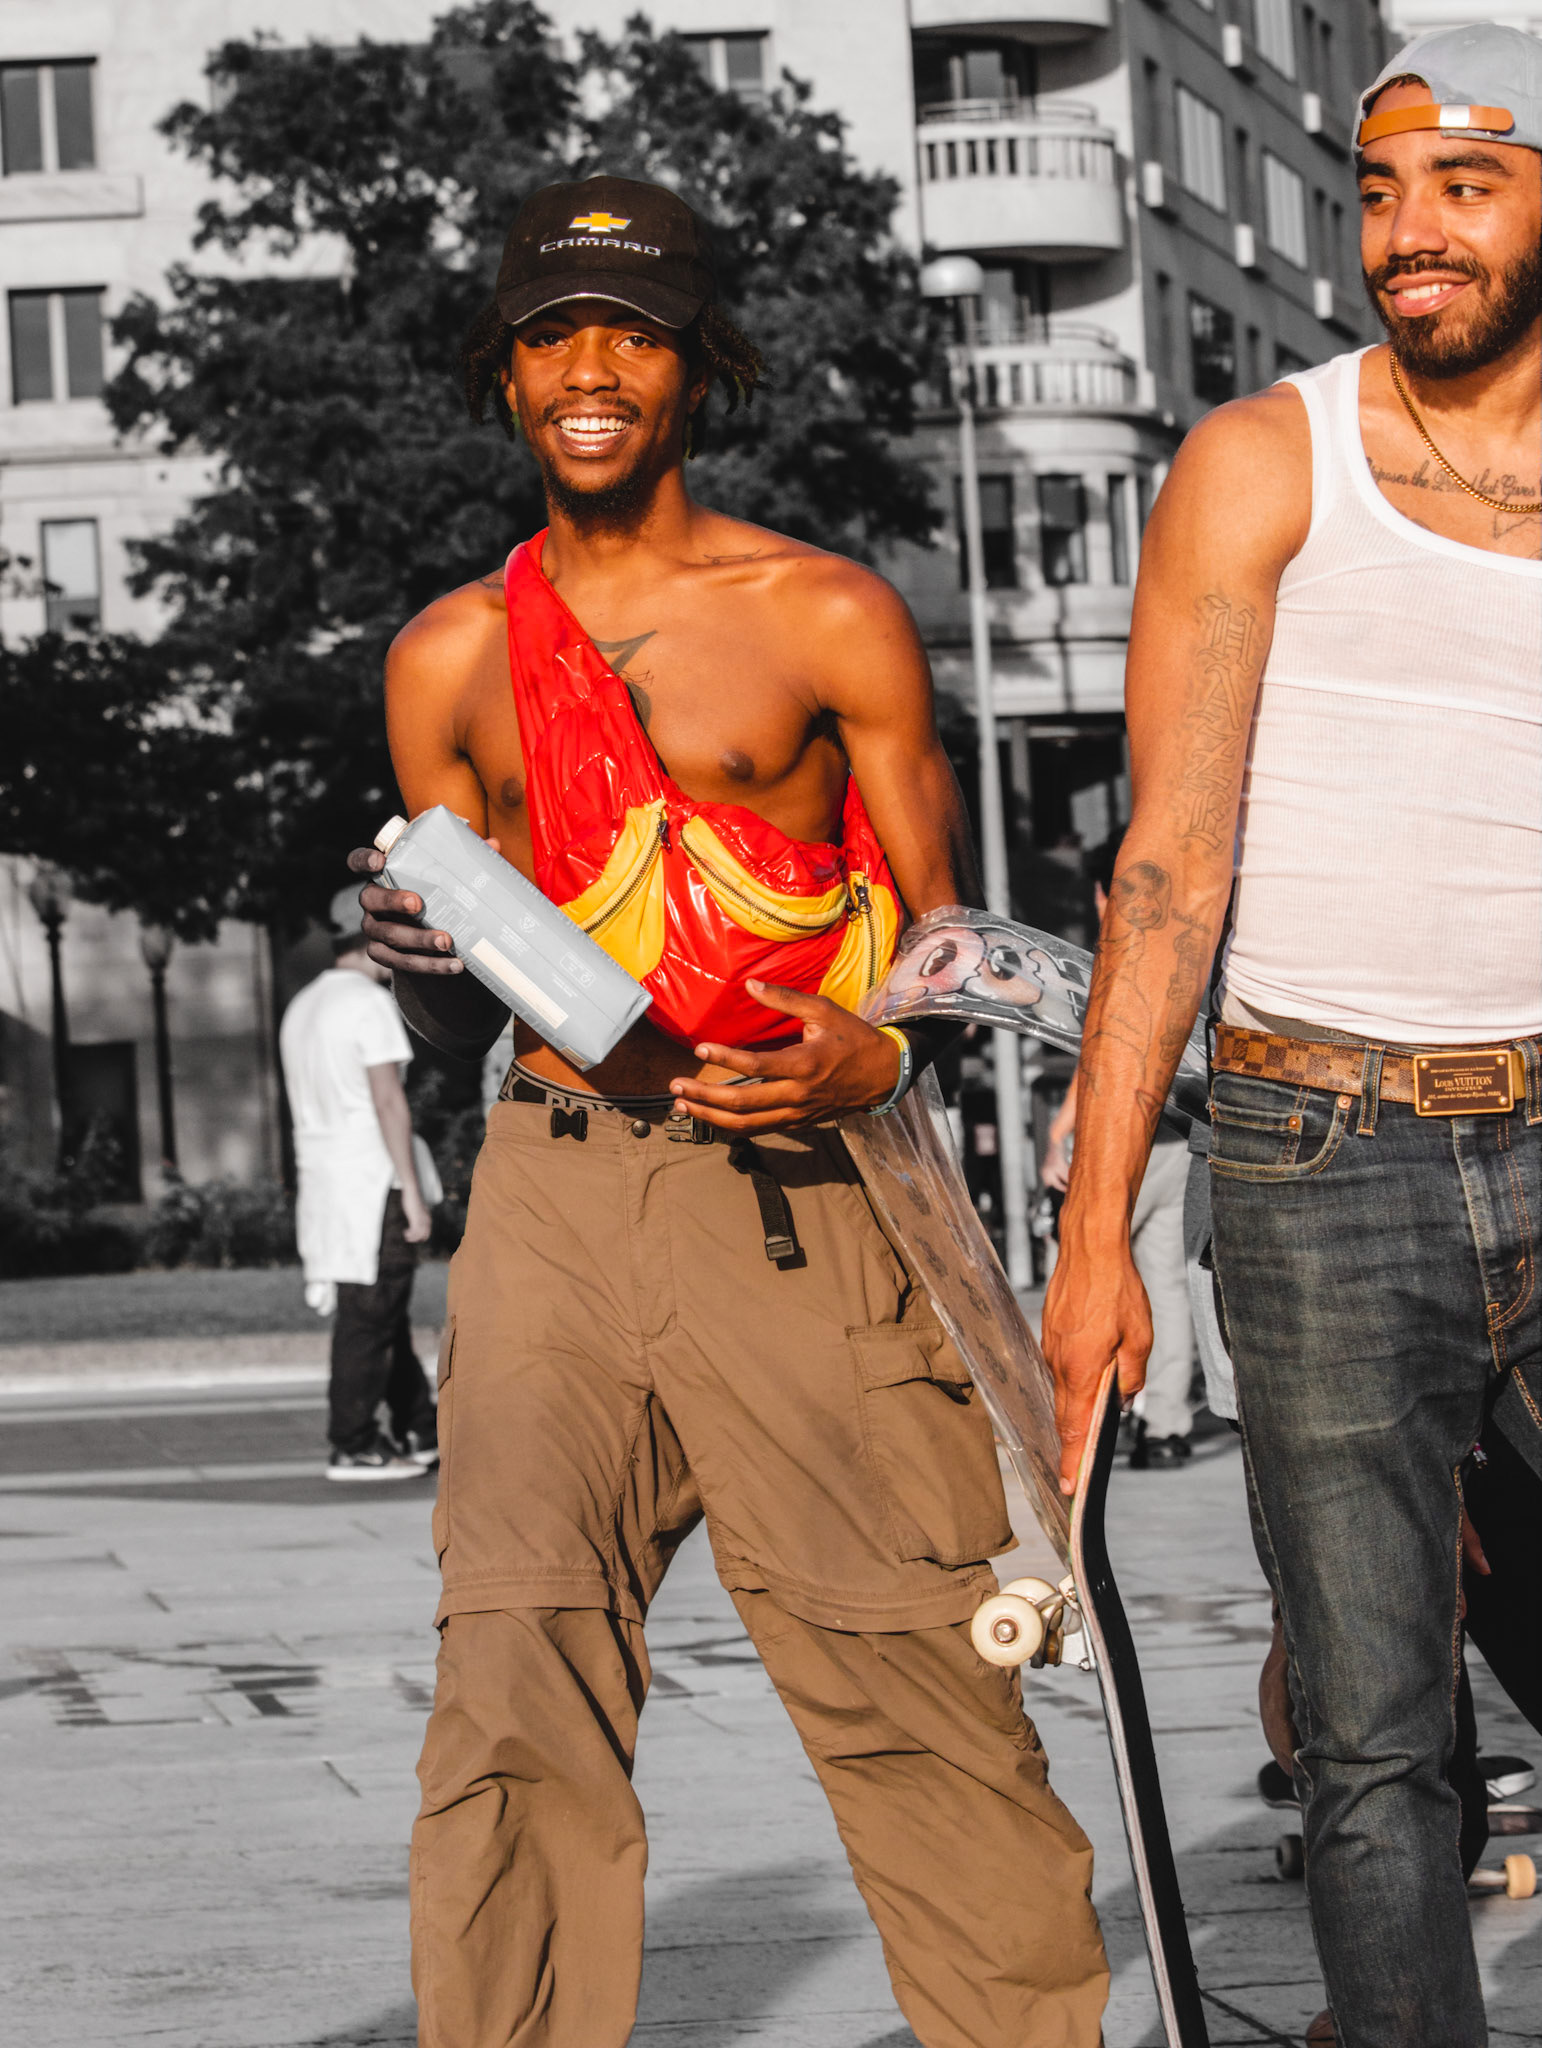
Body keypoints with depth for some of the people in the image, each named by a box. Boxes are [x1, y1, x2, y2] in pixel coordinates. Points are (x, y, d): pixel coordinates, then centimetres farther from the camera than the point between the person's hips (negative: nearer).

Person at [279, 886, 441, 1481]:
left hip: (324, 1182, 9)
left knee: (389, 1318, 14)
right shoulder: (369, 1003, -11)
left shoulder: (301, 1007, 16)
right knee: (369, 1320, -5)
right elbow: (388, 1101, -16)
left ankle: (421, 1433, 19)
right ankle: (354, 1448, -5)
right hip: (373, 1183, -9)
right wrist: (413, 1193, -16)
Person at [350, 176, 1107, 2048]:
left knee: (913, 1680, -7)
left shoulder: (830, 618, 5)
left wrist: (879, 1056, -15)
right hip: (553, 1196, 2)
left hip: (796, 1196, -2)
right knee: (512, 1686, -9)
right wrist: (418, 963, -3)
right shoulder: (450, 661, 13)